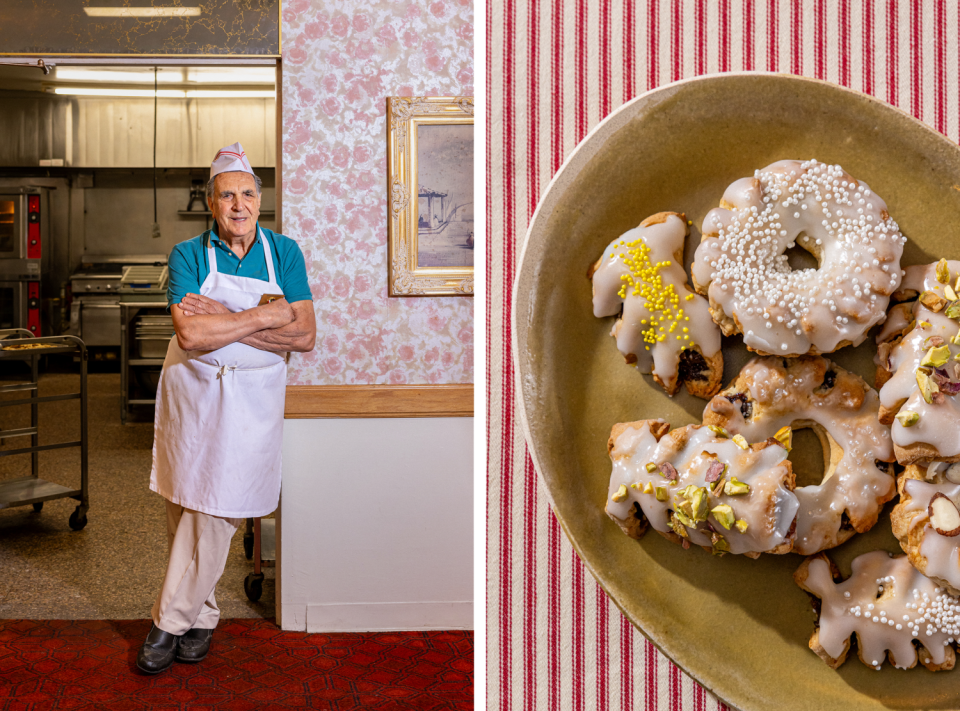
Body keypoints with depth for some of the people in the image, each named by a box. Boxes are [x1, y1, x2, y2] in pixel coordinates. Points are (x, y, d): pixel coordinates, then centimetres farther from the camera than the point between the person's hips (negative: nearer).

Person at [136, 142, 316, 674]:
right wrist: (263, 317, -18)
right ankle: (202, 617, 26)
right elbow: (191, 334, -18)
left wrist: (223, 319, -17)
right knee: (184, 509, 8)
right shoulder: (188, 255, -3)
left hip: (251, 398, -1)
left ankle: (170, 622, 12)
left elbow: (304, 336, -11)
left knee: (213, 514, -2)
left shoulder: (284, 253, 0)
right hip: (190, 392, 1)